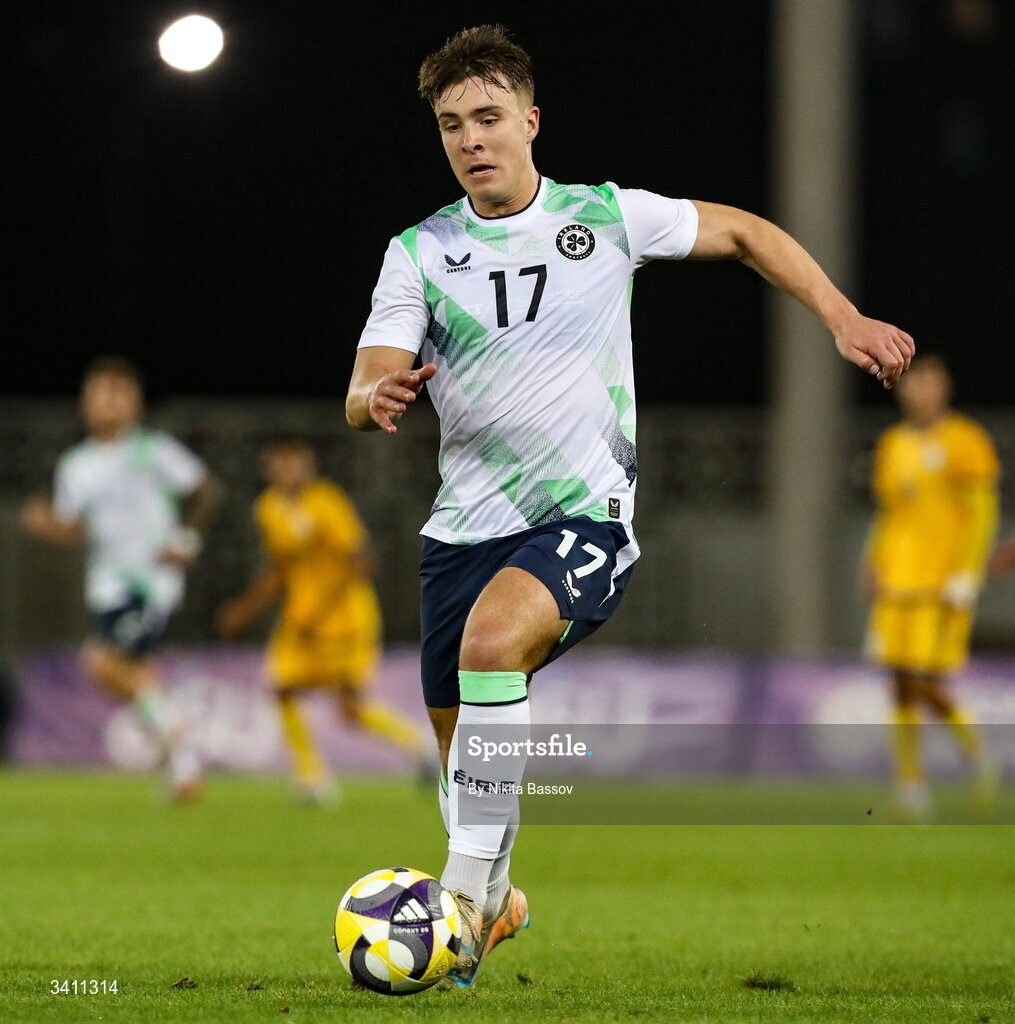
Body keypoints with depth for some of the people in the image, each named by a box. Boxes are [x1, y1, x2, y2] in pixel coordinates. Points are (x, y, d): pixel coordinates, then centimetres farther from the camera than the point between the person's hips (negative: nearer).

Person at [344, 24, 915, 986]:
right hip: (464, 526, 4)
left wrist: (842, 319, 7)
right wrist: (380, 394, -31)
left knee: (493, 636, -33)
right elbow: (362, 398, -6)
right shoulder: (418, 253, 2)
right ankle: (499, 902, 39)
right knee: (458, 748, 9)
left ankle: (470, 894, -30)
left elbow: (745, 234, 16)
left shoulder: (607, 215, 1)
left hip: (586, 518, -3)